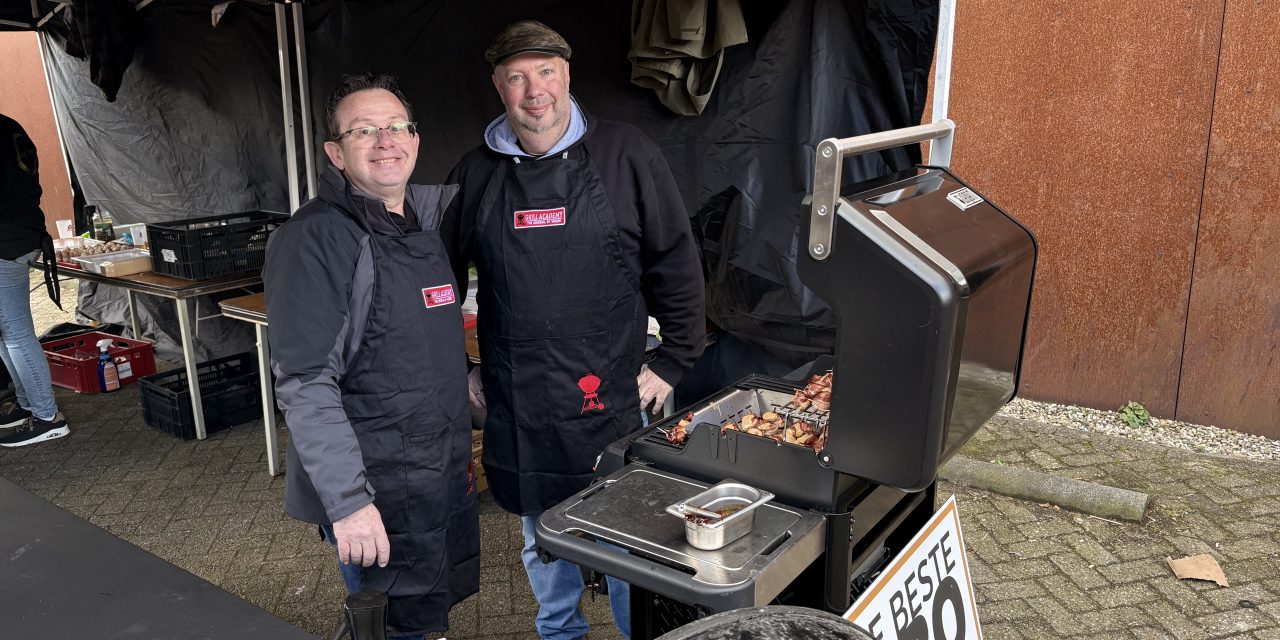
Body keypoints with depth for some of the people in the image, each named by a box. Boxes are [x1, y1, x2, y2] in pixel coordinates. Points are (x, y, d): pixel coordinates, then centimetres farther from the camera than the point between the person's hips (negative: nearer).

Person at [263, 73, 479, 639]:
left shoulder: (425, 215, 7)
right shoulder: (316, 238, -17)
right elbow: (305, 384, -22)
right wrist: (348, 501, -24)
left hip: (446, 479, 8)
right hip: (377, 496, -8)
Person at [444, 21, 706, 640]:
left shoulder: (626, 155, -5)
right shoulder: (475, 173, 3)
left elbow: (676, 264, -1)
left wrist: (672, 361, -2)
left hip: (612, 398, -2)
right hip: (516, 406, 3)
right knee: (542, 541, 19)